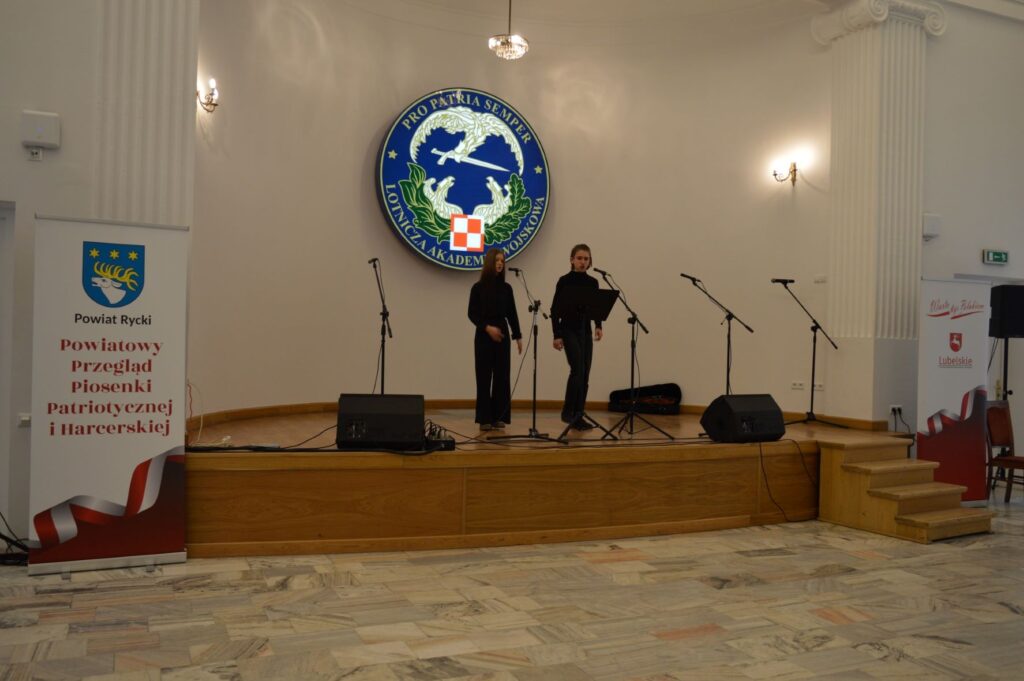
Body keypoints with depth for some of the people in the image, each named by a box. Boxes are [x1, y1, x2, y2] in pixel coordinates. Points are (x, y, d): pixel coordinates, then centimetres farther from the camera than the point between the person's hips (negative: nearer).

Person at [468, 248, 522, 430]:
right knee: (484, 377, -2)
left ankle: (499, 416, 10)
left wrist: (518, 336, 5)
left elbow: (512, 314, 10)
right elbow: (472, 314, -3)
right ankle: (484, 418, 3)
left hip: (502, 335, 3)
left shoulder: (506, 288, 8)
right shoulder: (478, 287, -1)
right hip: (483, 336, -3)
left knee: (502, 376, 3)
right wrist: (487, 327, -17)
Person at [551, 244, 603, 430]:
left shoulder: (593, 283, 8)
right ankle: (568, 411, -4)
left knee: (585, 374, 4)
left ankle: (578, 416, 11)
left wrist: (598, 326, -6)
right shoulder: (564, 281, -6)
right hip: (569, 330, -5)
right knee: (577, 370, -18)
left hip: (586, 330, 5)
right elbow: (555, 309, -6)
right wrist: (556, 335, -11)